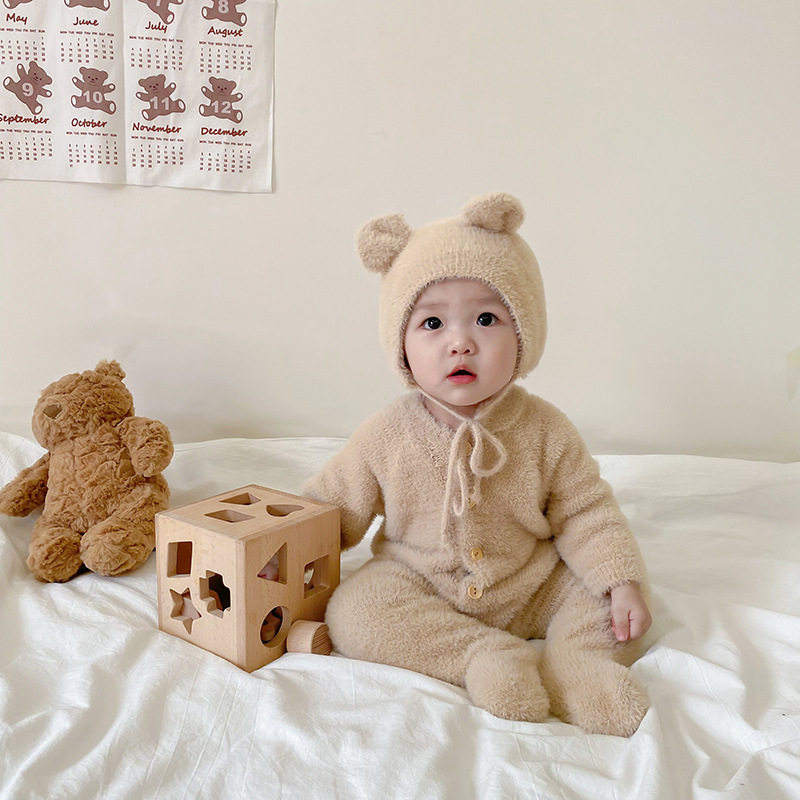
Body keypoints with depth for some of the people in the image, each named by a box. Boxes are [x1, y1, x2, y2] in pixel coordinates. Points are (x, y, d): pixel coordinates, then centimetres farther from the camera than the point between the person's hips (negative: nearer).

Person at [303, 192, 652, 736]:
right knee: (354, 611, -26)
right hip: (420, 590, -1)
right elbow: (329, 511, -4)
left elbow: (586, 514, -5)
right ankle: (489, 657, -24)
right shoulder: (387, 437, -14)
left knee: (619, 593, -9)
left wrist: (623, 582, -16)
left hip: (533, 587, 1)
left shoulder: (545, 431, -12)